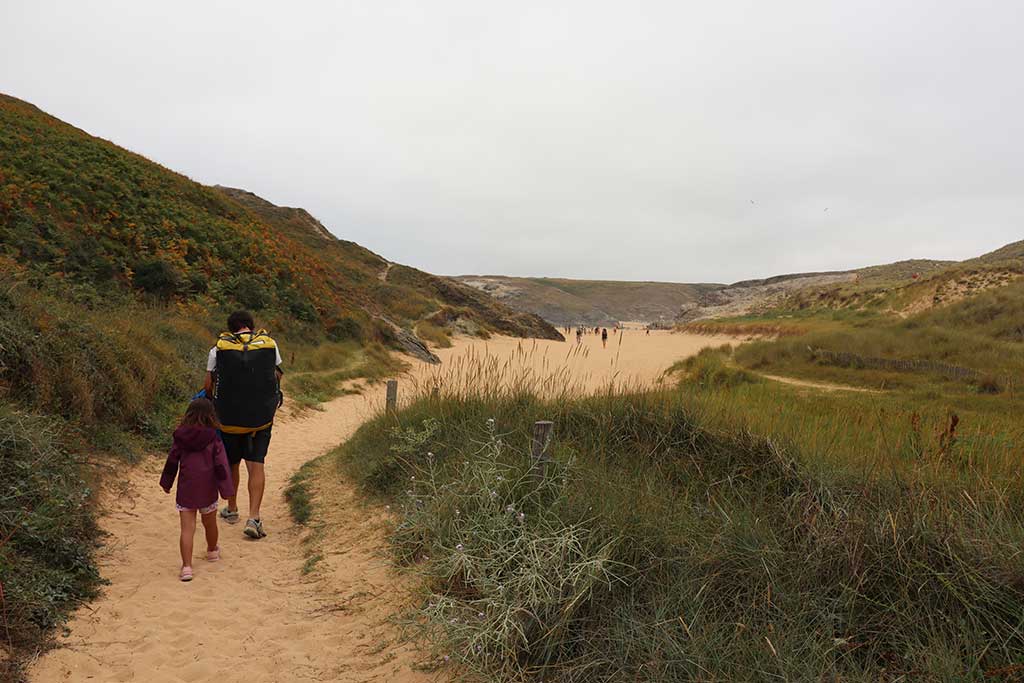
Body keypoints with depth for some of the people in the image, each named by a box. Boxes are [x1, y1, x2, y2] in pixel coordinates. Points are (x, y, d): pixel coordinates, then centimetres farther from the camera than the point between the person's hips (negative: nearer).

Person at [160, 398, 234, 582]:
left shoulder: (181, 437, -2)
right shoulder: (213, 439, -9)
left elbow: (172, 461, 6)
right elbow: (221, 465, -10)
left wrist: (166, 483, 19)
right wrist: (226, 488, -6)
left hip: (185, 490, 1)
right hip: (207, 490, 0)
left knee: (187, 528, 0)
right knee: (210, 523, 21)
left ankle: (186, 566, -9)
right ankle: (212, 551, 44)